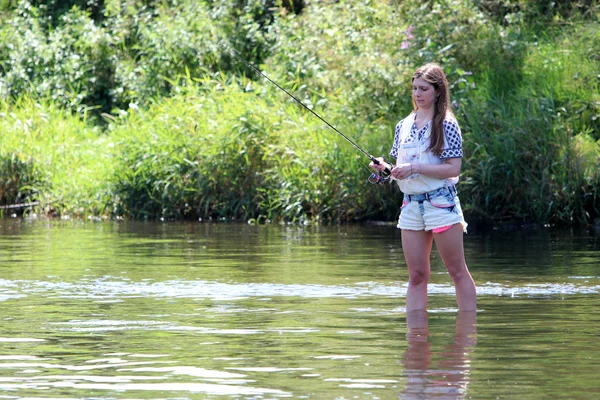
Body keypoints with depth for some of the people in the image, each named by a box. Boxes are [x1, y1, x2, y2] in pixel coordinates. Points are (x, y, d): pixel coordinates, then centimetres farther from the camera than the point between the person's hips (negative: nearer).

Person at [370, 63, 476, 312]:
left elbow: (453, 169, -13)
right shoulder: (404, 126, 13)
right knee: (417, 275, 5)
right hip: (411, 205, 6)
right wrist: (385, 168, -4)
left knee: (457, 271, -1)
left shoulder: (446, 125, -6)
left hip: (441, 203, -6)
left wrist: (415, 168, -18)